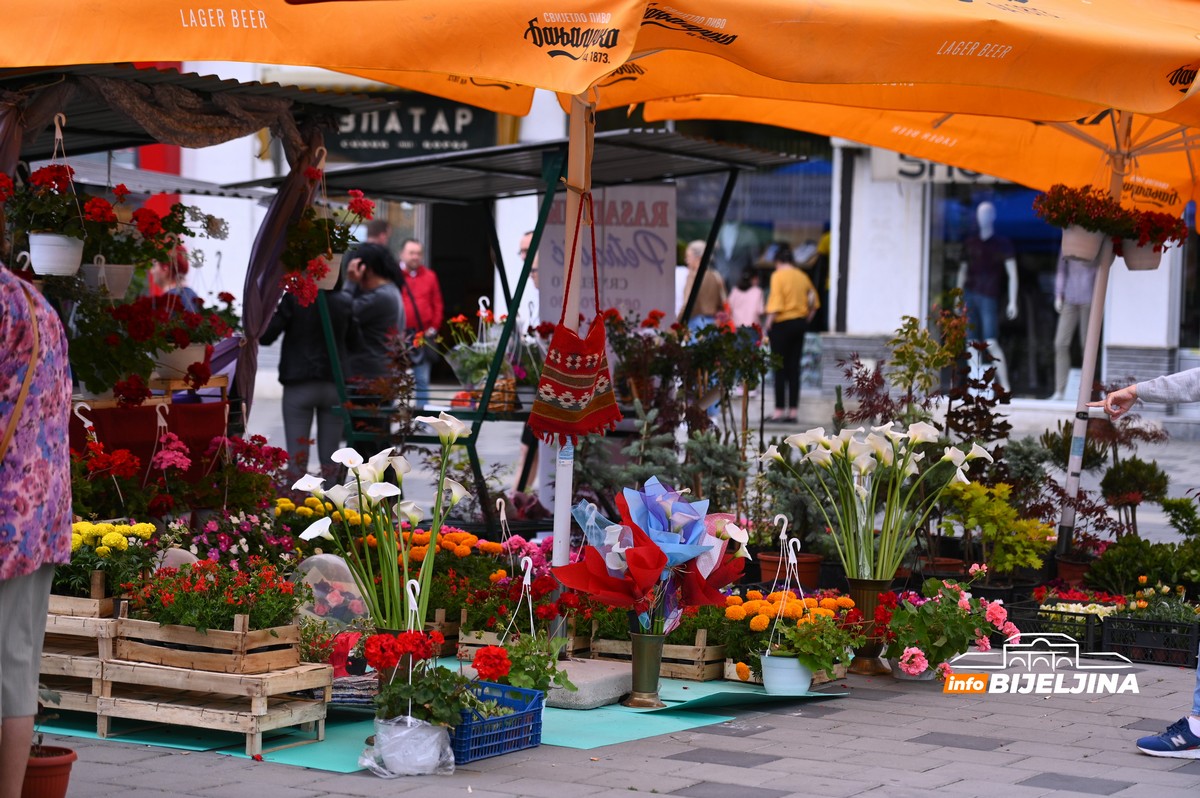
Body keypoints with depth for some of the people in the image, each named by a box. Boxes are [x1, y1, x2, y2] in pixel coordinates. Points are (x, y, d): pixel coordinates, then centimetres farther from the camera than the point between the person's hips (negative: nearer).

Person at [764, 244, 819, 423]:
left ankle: (779, 410, -3)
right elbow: (814, 302, 11)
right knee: (794, 369, 8)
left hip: (782, 323, -6)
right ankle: (792, 411, 8)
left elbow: (775, 303, -17)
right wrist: (807, 320, 16)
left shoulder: (778, 276, -9)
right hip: (800, 324, 6)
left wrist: (768, 324, -14)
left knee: (780, 369, -2)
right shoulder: (803, 277, 9)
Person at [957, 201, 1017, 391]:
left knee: (991, 343, -12)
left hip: (989, 297, -4)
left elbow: (1012, 273, -2)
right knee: (972, 343, 2)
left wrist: (1012, 302, -9)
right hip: (969, 295, 4)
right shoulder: (970, 243, 15)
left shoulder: (1002, 244, 3)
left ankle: (1004, 387, -11)